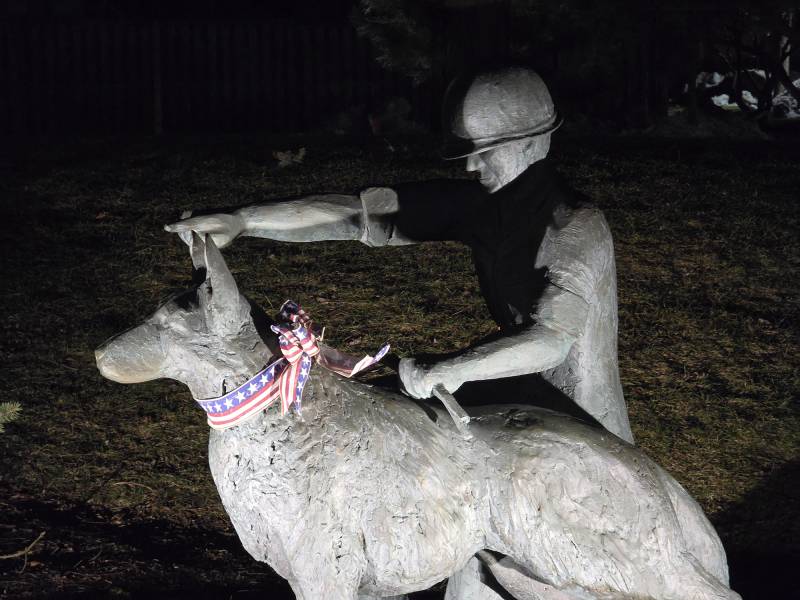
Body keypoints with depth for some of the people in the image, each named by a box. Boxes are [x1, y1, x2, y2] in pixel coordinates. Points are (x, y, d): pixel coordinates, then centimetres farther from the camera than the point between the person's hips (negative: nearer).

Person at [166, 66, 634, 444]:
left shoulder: (577, 228, -24)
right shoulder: (480, 203, -3)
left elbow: (552, 340, -38)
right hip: (525, 397, 8)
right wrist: (241, 221, -13)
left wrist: (443, 373, -43)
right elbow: (356, 215, -7)